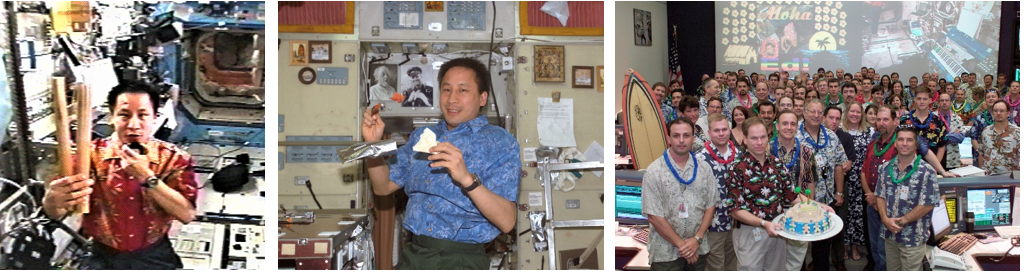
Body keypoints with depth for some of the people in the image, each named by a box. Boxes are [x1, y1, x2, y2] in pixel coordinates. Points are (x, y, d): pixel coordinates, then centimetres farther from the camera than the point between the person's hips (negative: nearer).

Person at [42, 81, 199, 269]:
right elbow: (55, 214, -16)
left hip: (155, 257, 0)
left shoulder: (174, 159, -6)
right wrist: (53, 201, -39)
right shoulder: (90, 155, -7)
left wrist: (147, 177, -24)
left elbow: (187, 214, -16)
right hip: (101, 258, 0)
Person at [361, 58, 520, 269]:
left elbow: (507, 221, -16)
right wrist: (374, 143, 0)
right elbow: (383, 186, 15)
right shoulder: (422, 136, 13)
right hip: (413, 254, 5)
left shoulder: (499, 143, -6)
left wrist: (467, 178, -29)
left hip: (461, 260, -5)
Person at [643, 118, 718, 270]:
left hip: (698, 249, 3)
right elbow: (654, 216, -12)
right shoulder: (654, 172, -9)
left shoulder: (704, 169, 4)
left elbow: (711, 205, 5)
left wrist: (697, 239, -8)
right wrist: (682, 245, -12)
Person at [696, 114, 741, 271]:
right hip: (714, 222, -5)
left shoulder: (738, 154, 1)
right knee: (715, 266, 8)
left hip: (736, 220, 5)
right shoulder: (701, 159, -16)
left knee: (733, 263, 20)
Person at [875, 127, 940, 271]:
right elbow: (881, 196, 6)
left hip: (913, 238, -4)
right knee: (892, 270, 17)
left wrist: (901, 221, -15)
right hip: (889, 234, 4)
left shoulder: (926, 172, -11)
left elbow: (927, 204, -14)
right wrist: (885, 219, -11)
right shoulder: (886, 168, 4)